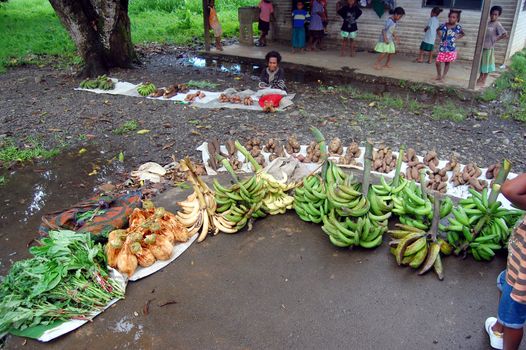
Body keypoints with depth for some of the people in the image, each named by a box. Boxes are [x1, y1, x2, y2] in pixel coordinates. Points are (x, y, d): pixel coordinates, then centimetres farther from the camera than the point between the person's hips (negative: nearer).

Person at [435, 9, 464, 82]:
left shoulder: (458, 27, -7)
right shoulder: (444, 25, -6)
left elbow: (462, 34, 13)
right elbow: (438, 30, 16)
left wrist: (456, 38, 1)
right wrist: (441, 37, 4)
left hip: (451, 49, -1)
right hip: (442, 48, 1)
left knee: (447, 63, 7)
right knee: (438, 62, -2)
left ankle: (443, 77, 17)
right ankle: (439, 75, 20)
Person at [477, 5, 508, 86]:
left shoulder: (497, 24, -13)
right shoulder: (487, 23, 8)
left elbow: (505, 34, -19)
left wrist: (496, 39, -12)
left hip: (489, 48, -7)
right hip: (482, 47, 7)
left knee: (486, 64, 3)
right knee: (481, 63, 16)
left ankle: (483, 81, 11)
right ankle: (480, 78, 31)